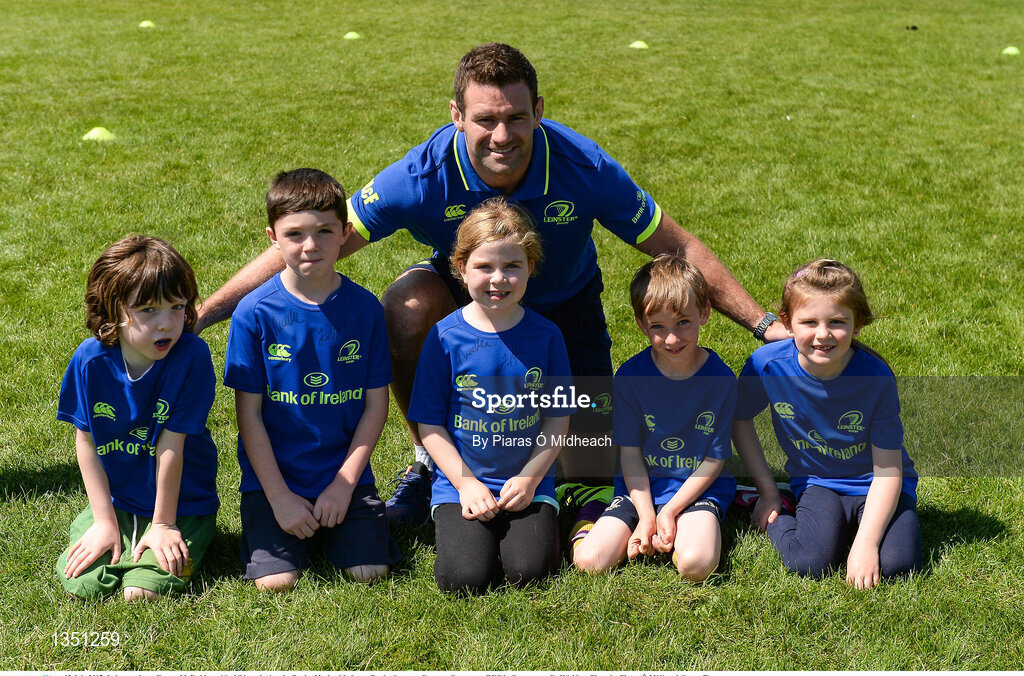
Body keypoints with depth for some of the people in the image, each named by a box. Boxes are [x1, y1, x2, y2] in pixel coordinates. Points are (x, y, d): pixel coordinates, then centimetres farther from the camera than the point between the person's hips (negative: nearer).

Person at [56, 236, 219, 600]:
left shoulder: (191, 356, -21)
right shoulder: (91, 359, -13)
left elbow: (171, 445, -18)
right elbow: (86, 441, -5)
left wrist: (164, 523, -12)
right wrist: (105, 520, -5)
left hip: (182, 504, -3)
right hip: (114, 500, 3)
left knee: (141, 592, -18)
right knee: (81, 583, -12)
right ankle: (117, 537, 16)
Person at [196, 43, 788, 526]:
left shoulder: (583, 168, -31)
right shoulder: (426, 176, -32)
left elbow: (677, 248, -18)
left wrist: (763, 324, -17)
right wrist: (197, 315, -33)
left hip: (562, 306, 0)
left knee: (593, 471, -7)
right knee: (407, 305, -34)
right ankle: (430, 460, -8)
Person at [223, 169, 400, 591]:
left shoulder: (364, 308, -3)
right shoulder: (255, 313, -9)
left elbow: (376, 403, 0)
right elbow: (249, 414, -6)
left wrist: (344, 482, -8)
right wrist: (279, 496, -11)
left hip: (346, 473, 1)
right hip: (272, 476, -1)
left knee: (369, 570, -12)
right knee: (276, 581, -15)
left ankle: (329, 524, 17)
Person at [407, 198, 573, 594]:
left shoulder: (544, 336, -2)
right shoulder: (445, 338, -6)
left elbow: (558, 419, 3)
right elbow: (430, 424, -2)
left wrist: (530, 478, -9)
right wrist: (465, 483, -11)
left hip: (529, 482, 1)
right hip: (461, 481, -1)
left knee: (527, 571, -19)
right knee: (465, 578, -19)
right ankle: (454, 521, 12)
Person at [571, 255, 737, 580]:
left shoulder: (721, 379, -11)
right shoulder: (630, 376, -8)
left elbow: (715, 459, -6)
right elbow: (630, 452, -3)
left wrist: (670, 512, -14)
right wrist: (646, 517, -12)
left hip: (699, 487, -1)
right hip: (641, 488, 1)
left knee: (696, 564, -28)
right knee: (588, 562, -16)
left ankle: (688, 529, 2)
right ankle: (593, 514, 13)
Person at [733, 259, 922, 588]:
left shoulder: (876, 377, -22)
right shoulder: (767, 365, -18)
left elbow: (888, 470, -17)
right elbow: (739, 419, 3)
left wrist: (866, 542, -26)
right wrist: (767, 490, 2)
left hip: (873, 485, 0)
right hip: (816, 483, 0)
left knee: (897, 563, -24)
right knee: (810, 563, -25)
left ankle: (857, 528, 6)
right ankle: (776, 517, 5)